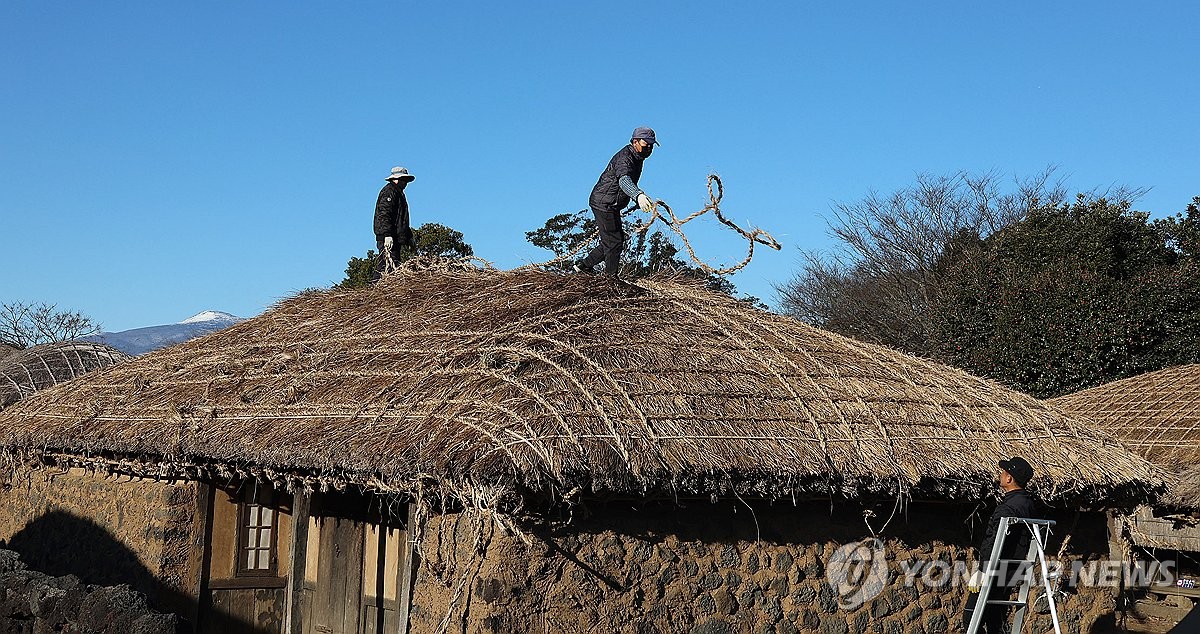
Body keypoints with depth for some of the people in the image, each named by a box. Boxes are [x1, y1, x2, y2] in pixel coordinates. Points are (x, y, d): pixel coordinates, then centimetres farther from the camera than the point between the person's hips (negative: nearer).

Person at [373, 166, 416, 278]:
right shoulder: (389, 191, -6)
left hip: (395, 237, 10)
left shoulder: (398, 193, 26)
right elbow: (384, 215, -18)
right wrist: (387, 235, -26)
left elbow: (402, 219, 33)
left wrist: (409, 238, 29)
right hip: (388, 237, -10)